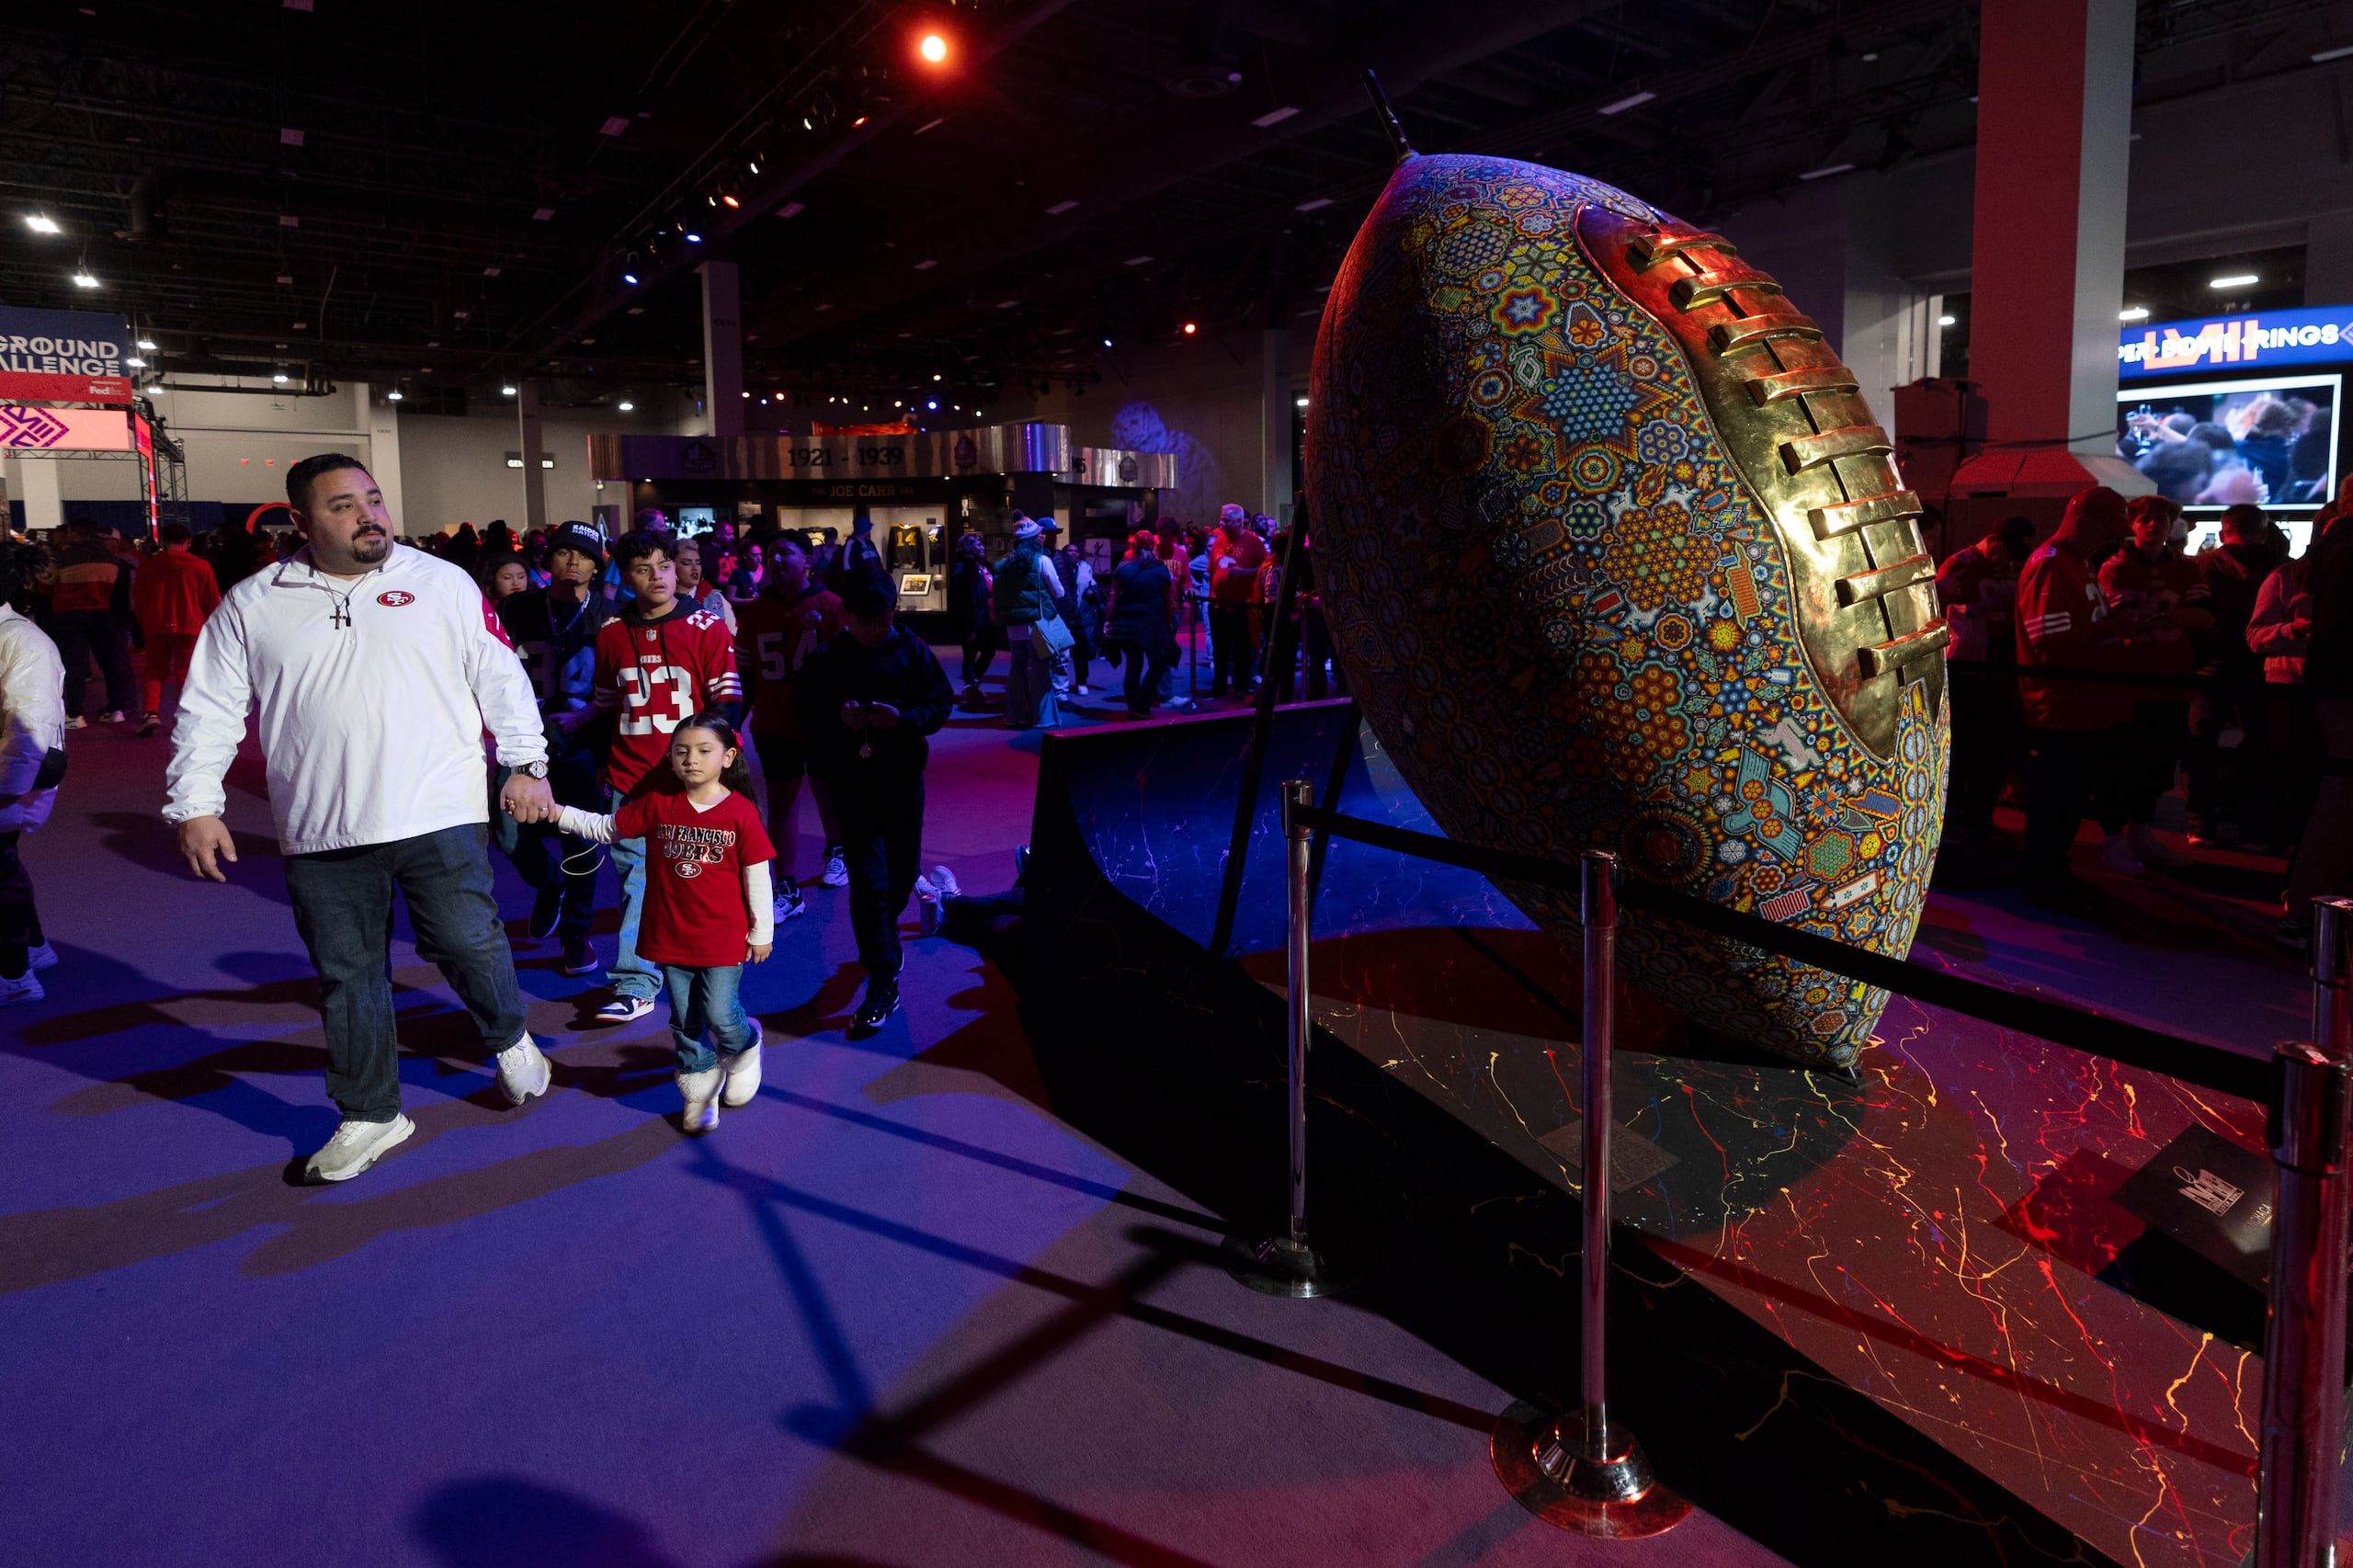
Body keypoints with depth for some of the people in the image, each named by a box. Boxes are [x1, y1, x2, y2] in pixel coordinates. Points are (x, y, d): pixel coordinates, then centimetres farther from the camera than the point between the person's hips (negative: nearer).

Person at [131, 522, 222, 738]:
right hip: (190, 627, -1)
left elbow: (138, 598, 8)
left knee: (155, 672, 13)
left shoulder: (149, 565, 1)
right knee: (185, 674, 5)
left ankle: (151, 712, -4)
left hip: (156, 627, 1)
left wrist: (144, 624, 21)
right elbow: (212, 601, 0)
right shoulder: (200, 566, -4)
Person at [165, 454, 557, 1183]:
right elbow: (209, 711, 8)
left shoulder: (443, 583, 2)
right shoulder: (251, 606, 6)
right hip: (320, 831, 2)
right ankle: (370, 1116, 26)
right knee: (348, 976, 10)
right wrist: (195, 805, 2)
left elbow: (500, 678, 4)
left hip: (439, 814, -2)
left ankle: (509, 1040, 32)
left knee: (467, 943, 0)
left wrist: (526, 764, 0)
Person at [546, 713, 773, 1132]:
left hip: (723, 938, -3)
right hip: (670, 936, 3)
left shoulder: (740, 812, -11)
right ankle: (700, 1089, 30)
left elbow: (757, 876, -5)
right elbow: (605, 829, 8)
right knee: (685, 1020, 12)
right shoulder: (657, 805, -2)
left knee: (720, 1016, -2)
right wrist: (556, 813, -5)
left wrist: (761, 932, -1)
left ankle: (744, 1045, 32)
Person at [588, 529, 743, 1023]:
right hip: (629, 778, 2)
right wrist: (604, 766, 18)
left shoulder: (708, 627, -1)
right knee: (635, 880, -1)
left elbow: (727, 702, -1)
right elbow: (606, 707, 17)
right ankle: (635, 986, 5)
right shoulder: (611, 634, 8)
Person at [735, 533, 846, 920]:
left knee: (827, 793, 17)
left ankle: (835, 853, 45)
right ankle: (786, 891, 7)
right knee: (780, 802, 2)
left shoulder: (829, 606, -10)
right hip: (773, 726, 2)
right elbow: (744, 672, 6)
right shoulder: (755, 612, 1)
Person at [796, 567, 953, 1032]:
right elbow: (809, 722, -1)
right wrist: (840, 720, -21)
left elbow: (940, 705, -3)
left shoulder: (912, 650, -4)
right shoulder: (825, 660, -5)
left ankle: (881, 939, 46)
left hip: (904, 779, 2)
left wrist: (902, 718, -20)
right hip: (853, 784, -2)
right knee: (869, 881, -5)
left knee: (902, 873, 16)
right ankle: (883, 983, 1)